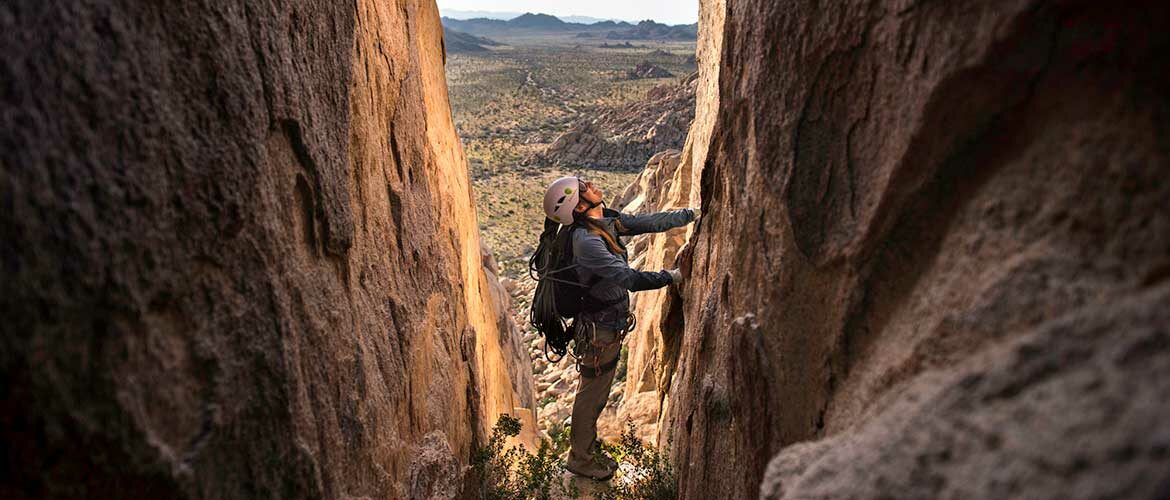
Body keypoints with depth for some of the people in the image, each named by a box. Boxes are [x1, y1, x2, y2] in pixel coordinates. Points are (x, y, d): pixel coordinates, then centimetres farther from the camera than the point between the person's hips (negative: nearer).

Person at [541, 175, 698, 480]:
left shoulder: (608, 223, -1)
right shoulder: (586, 241, -30)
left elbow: (650, 223, 5)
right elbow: (630, 280, -35)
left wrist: (695, 213, 7)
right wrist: (677, 276, -29)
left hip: (610, 325, 9)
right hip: (599, 331, -9)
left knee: (596, 393, 23)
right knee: (591, 396, 10)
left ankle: (587, 450, 43)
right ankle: (580, 460, 32)